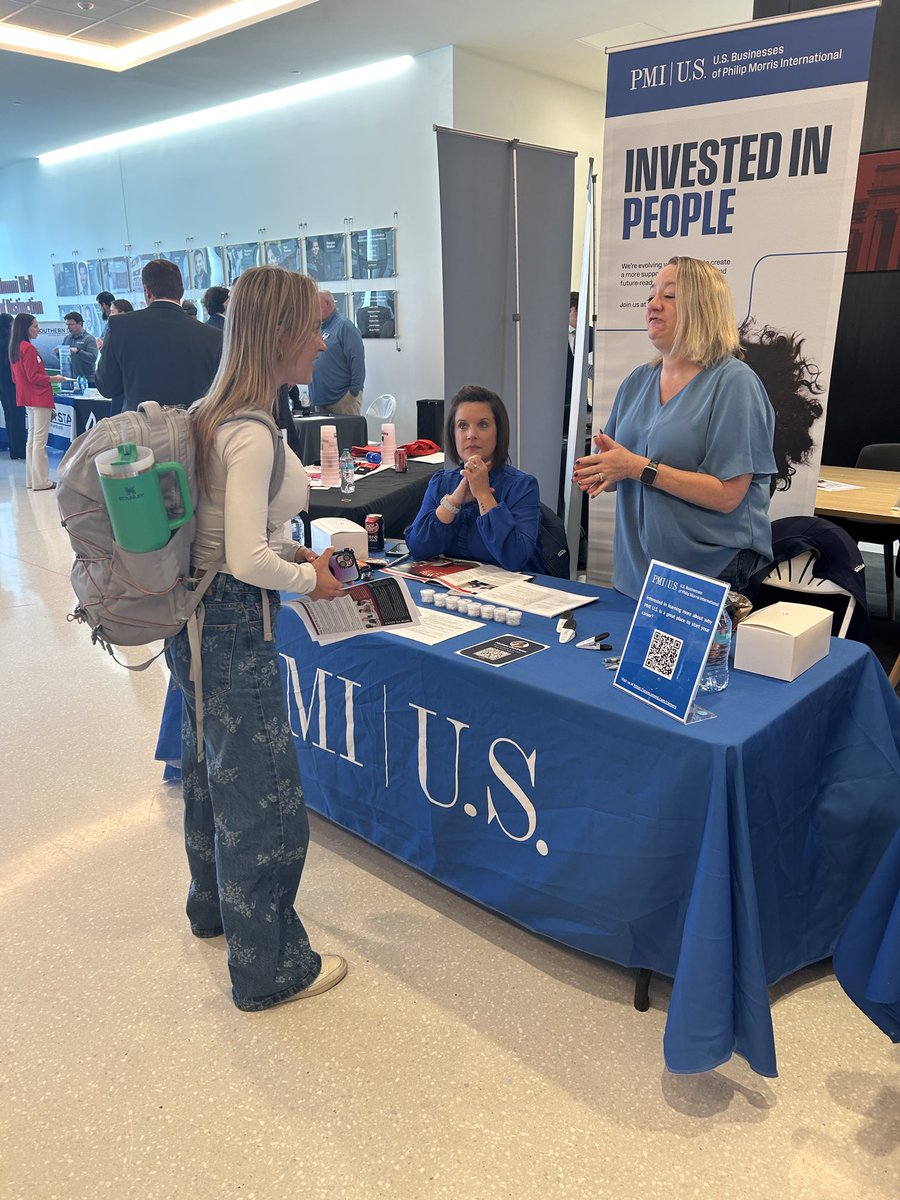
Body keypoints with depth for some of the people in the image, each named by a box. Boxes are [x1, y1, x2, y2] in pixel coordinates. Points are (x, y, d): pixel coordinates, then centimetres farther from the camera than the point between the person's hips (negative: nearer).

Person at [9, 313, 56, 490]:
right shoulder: (28, 348, -15)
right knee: (40, 441, -7)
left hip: (27, 399, 10)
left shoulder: (15, 348, 12)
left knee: (32, 439, 13)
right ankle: (41, 482, -5)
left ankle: (31, 479, 17)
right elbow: (33, 377, -17)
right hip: (39, 398, -10)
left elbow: (16, 377, 18)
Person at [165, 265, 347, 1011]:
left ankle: (213, 907, 48)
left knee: (213, 769, 25)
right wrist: (310, 578, -10)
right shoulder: (251, 433, -23)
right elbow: (246, 560, -26)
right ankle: (269, 969, 22)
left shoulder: (212, 415, 7)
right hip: (234, 627, -10)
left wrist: (291, 554, 7)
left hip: (198, 616, 10)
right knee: (263, 797, 4)